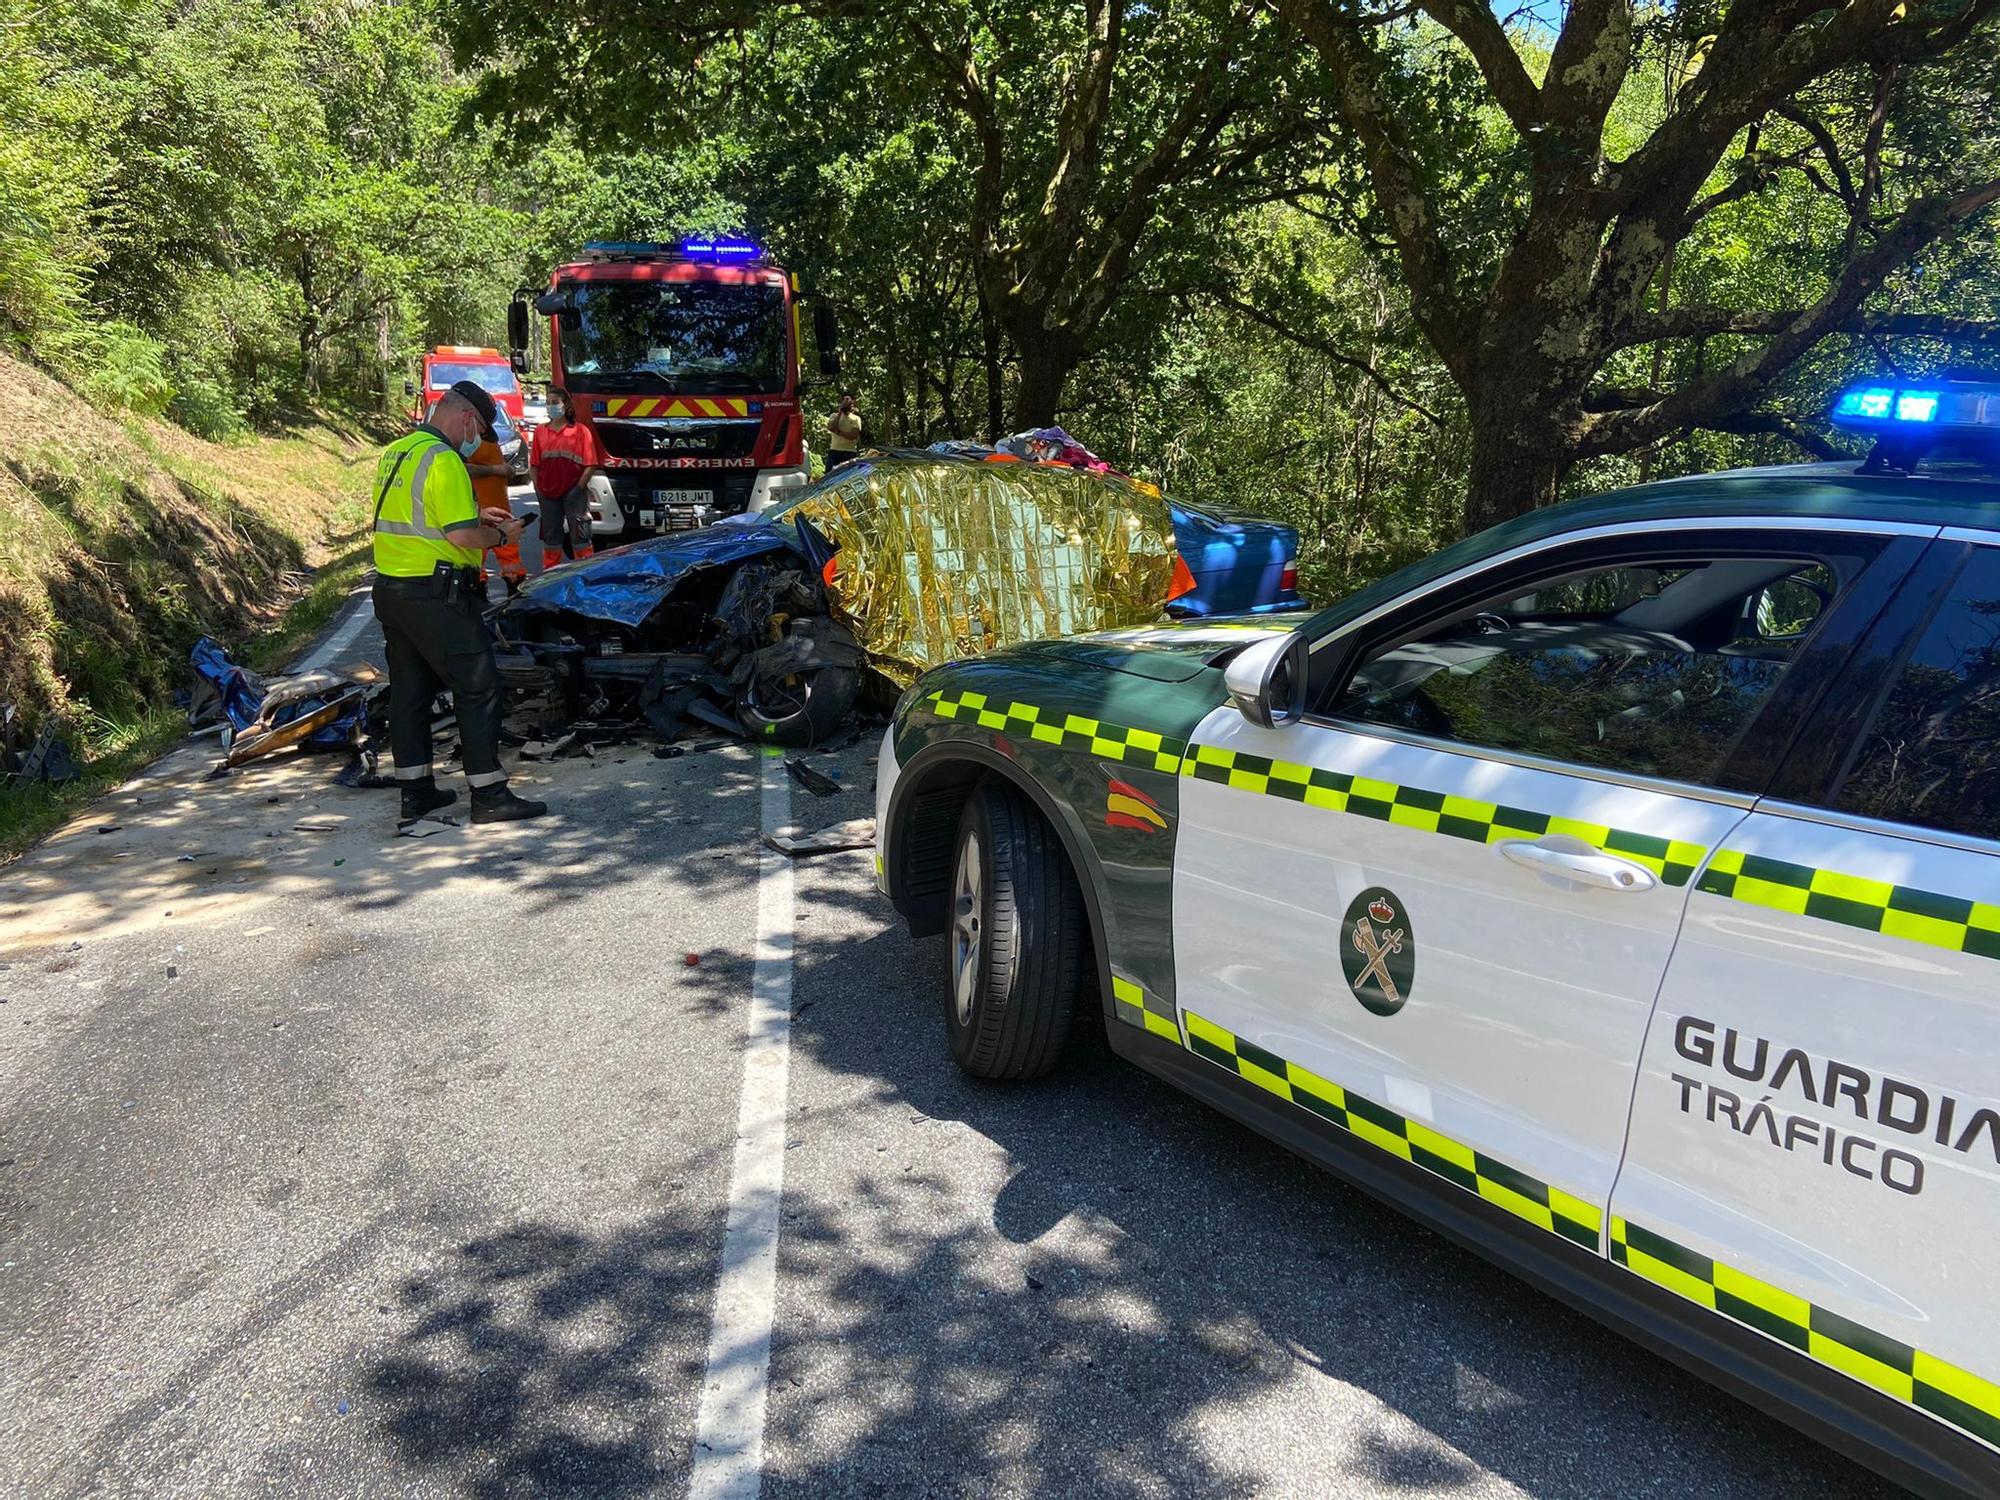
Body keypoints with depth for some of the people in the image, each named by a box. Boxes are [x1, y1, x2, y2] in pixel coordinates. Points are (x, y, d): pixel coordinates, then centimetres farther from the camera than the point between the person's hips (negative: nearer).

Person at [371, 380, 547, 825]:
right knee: (477, 687, -3)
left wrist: (475, 516, 20)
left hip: (389, 588, 10)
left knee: (409, 689, 14)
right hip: (435, 595, -10)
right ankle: (489, 795, -2)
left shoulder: (392, 454, 15)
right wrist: (501, 535, -4)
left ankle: (414, 789, 21)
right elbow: (461, 536, -21)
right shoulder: (443, 461, -16)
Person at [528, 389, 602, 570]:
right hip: (548, 493, 4)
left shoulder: (580, 431, 0)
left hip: (573, 492, -4)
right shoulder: (540, 431, 9)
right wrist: (538, 489, 1)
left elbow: (590, 465, -4)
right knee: (551, 537, 11)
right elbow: (534, 465, 10)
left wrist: (579, 488, -11)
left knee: (580, 536, -3)